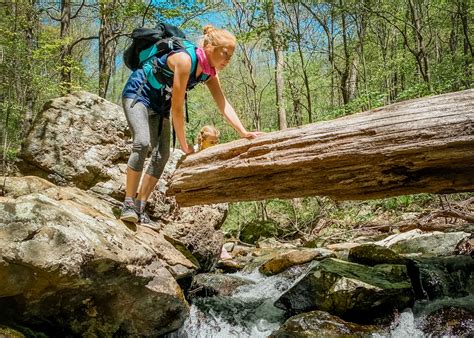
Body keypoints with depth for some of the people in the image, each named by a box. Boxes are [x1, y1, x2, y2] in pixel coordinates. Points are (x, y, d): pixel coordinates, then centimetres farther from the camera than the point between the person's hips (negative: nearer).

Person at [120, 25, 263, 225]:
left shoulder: (210, 72, -7)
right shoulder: (185, 59, -31)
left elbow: (224, 105, -9)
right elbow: (177, 107, -29)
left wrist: (244, 133, -22)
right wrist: (184, 145, -21)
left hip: (160, 104, 8)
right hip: (137, 94, -8)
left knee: (162, 154, -4)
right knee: (142, 143, -27)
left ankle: (140, 208, 1)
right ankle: (128, 204, -18)